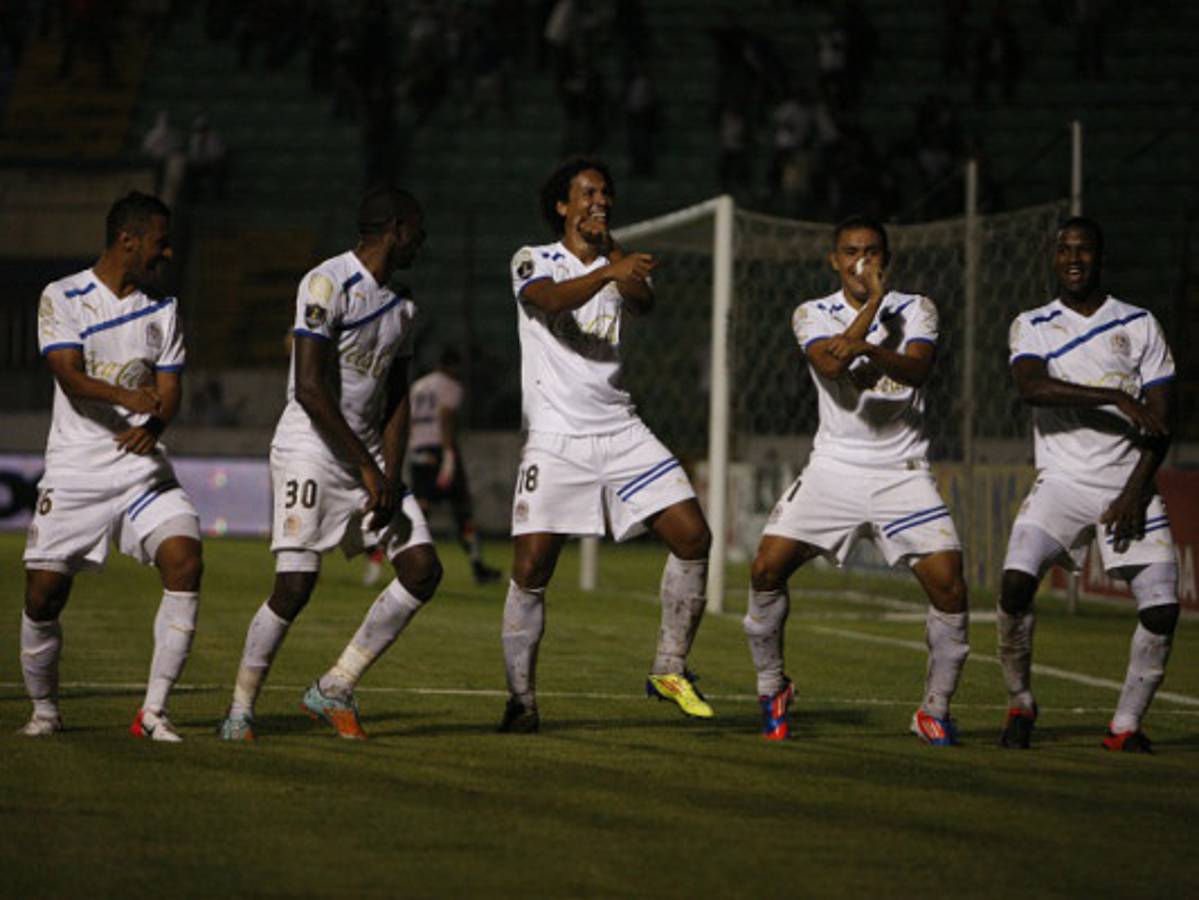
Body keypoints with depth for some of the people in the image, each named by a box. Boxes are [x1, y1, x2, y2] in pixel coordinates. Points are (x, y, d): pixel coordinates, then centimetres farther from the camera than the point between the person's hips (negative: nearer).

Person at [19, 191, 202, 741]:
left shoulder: (163, 308, 11)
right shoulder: (62, 298, -2)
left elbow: (170, 390, 5)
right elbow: (70, 377, -15)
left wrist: (153, 425, -19)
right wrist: (125, 396, -35)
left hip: (144, 469, 3)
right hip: (73, 471, -3)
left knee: (185, 562, -19)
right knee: (43, 595, -4)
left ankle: (153, 711, -12)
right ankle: (44, 710, 21)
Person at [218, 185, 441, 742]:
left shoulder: (400, 309, 15)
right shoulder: (328, 284, -13)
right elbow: (311, 389, -19)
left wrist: (391, 477, 0)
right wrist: (367, 469, -18)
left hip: (367, 452, 8)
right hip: (310, 446, -8)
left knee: (422, 570, -3)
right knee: (296, 585, -14)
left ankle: (334, 689, 5)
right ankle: (240, 708, 2)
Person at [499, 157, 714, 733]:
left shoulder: (617, 264, 13)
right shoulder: (533, 262, 1)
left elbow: (644, 304, -11)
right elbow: (553, 299, -23)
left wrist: (605, 242, -13)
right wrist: (608, 272, -40)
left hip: (621, 433, 4)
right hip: (556, 440, -4)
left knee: (693, 537, -7)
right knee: (530, 570, -10)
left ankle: (670, 670, 7)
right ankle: (521, 701, 2)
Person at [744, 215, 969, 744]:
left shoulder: (914, 310, 3)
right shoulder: (814, 314, 3)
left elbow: (917, 368, -18)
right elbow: (831, 365, -17)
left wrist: (870, 349, -36)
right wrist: (872, 305, -16)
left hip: (901, 472, 0)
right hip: (834, 467, 0)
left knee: (949, 585, -14)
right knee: (766, 569, -13)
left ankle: (934, 710, 4)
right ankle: (772, 689, 10)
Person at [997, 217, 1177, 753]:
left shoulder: (1139, 325, 8)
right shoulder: (1032, 326, 6)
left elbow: (1160, 417, 4)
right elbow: (1031, 386, -16)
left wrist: (1137, 491, -9)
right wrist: (1116, 399, -23)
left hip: (1128, 483, 1)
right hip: (1062, 482, -1)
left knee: (1161, 608, -13)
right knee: (1016, 581, -23)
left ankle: (1126, 726, 4)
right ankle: (1019, 704, -2)